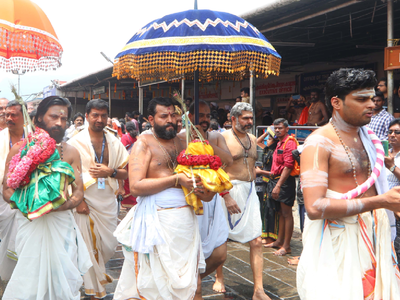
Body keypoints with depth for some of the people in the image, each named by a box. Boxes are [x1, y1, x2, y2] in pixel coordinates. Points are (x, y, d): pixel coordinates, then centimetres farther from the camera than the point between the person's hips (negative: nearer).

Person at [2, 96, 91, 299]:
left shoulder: (70, 153, 7)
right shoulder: (19, 150, 1)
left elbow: (78, 192, 5)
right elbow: (7, 190, 1)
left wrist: (58, 206, -16)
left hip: (61, 221, 2)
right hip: (30, 222, -1)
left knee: (63, 279, 3)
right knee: (29, 279, 0)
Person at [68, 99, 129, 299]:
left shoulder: (114, 143, 8)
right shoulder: (76, 142, -3)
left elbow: (126, 172, 9)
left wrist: (110, 172, -11)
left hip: (108, 200, 4)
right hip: (86, 201, -3)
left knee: (110, 245, 8)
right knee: (90, 246, 3)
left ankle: (97, 271, 40)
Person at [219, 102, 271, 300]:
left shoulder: (252, 139, 12)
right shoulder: (223, 138, -9)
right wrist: (226, 196, -21)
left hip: (250, 191, 6)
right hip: (230, 191, -5)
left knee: (256, 241, 0)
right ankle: (219, 277, 33)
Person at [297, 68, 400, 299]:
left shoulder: (368, 137, 11)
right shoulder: (320, 142, -13)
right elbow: (315, 207, -23)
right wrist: (379, 201, -20)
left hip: (373, 235, 7)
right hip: (338, 240, -7)